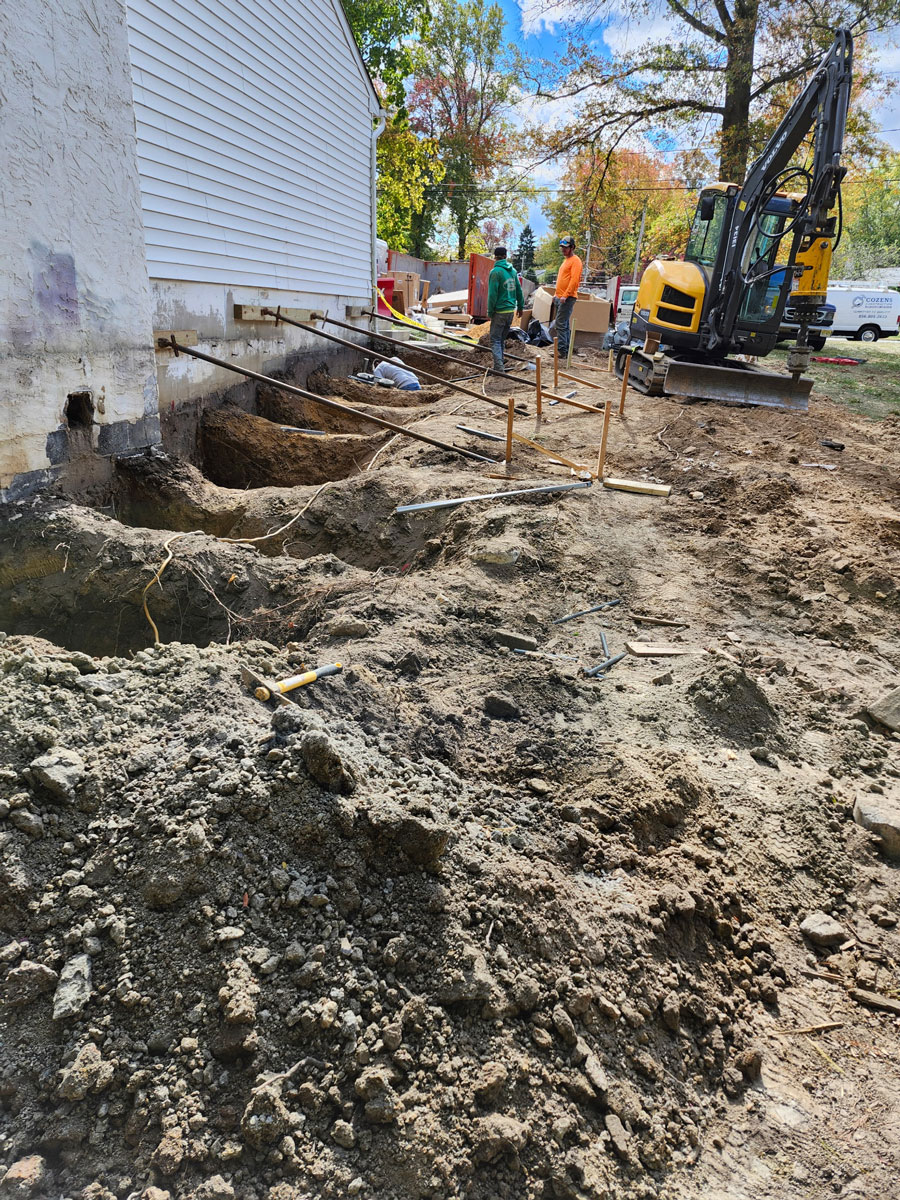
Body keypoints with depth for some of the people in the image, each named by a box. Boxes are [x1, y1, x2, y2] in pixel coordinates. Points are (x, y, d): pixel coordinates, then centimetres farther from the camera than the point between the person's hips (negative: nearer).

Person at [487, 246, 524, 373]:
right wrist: (520, 306, 21)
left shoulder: (496, 272, -13)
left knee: (495, 340, -4)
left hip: (500, 311, -7)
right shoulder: (513, 270, 9)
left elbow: (493, 294, -15)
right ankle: (499, 365, 21)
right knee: (502, 339, 16)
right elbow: (519, 290, 13)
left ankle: (499, 366, -16)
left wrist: (490, 311, -9)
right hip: (511, 310, 7)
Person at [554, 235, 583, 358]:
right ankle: (566, 349, 18)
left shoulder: (575, 261, -9)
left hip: (567, 298, -10)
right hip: (560, 297, 10)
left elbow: (574, 280, -19)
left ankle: (562, 351, -18)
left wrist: (565, 295, -23)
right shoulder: (566, 260, 20)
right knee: (564, 325, 13)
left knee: (561, 324, -15)